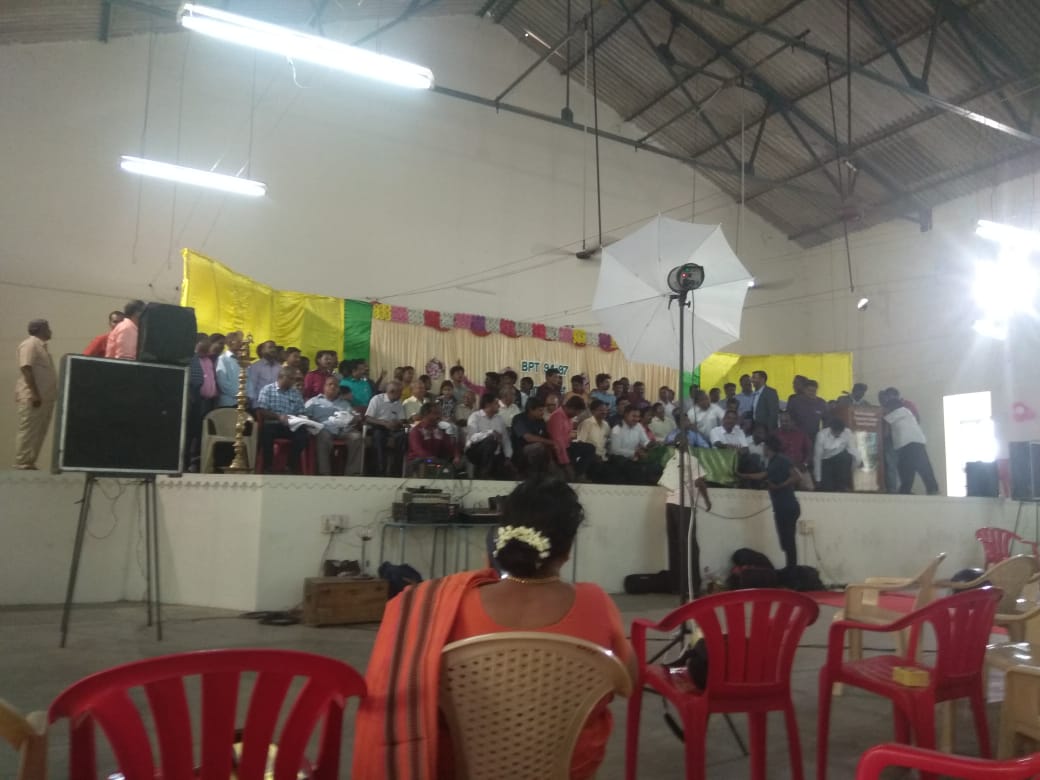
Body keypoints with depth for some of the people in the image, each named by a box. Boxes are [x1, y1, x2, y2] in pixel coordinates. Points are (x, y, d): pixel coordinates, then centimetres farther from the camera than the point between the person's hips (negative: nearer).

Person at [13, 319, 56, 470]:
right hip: (32, 397, -9)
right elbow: (26, 368, -18)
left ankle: (29, 463, 14)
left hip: (44, 397, 9)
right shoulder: (30, 344, -9)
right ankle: (22, 464, -4)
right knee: (27, 431, -7)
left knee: (39, 432, 10)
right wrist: (34, 393, -23)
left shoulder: (41, 345, 19)